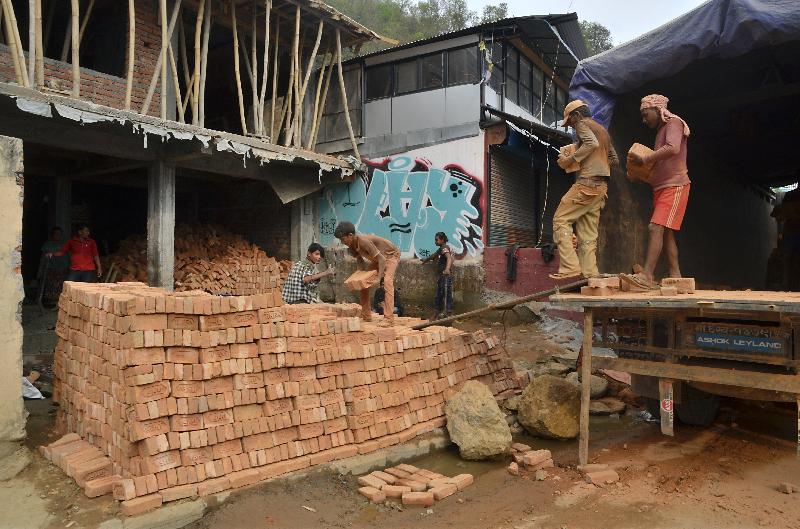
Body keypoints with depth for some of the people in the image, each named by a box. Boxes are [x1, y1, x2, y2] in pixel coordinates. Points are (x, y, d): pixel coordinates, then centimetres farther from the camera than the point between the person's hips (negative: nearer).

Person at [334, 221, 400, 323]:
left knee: (387, 282, -29)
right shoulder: (351, 246, -11)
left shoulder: (363, 241, -36)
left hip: (391, 255, -9)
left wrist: (379, 278, -44)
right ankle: (366, 317, 11)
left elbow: (382, 259, -36)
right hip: (378, 258, 9)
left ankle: (389, 318, -32)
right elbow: (359, 259, 6)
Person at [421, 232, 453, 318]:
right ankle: (438, 314, 25)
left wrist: (447, 268, -52)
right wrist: (426, 259, 56)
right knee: (438, 296, 16)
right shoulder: (441, 249, 17)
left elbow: (449, 257, -33)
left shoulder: (445, 248, -13)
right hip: (440, 276, 10)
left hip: (446, 276, -10)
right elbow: (434, 255, 38)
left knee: (446, 295, -12)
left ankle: (447, 313, -14)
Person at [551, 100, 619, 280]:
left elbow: (592, 143, -20)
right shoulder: (603, 130, 27)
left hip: (587, 182, -9)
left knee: (560, 220, -7)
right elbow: (614, 159, 27)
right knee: (588, 233, 7)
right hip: (602, 186, 9)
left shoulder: (582, 124, 1)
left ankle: (570, 267, -16)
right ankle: (590, 274, 3)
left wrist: (570, 159, -15)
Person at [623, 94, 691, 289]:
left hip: (674, 185, -10)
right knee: (666, 233, 6)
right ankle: (675, 276, 8)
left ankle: (647, 276, -26)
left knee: (656, 228, -19)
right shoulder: (661, 130, 24)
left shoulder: (673, 122, -4)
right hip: (662, 187, 10)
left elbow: (673, 148, -23)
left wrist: (644, 160, -17)